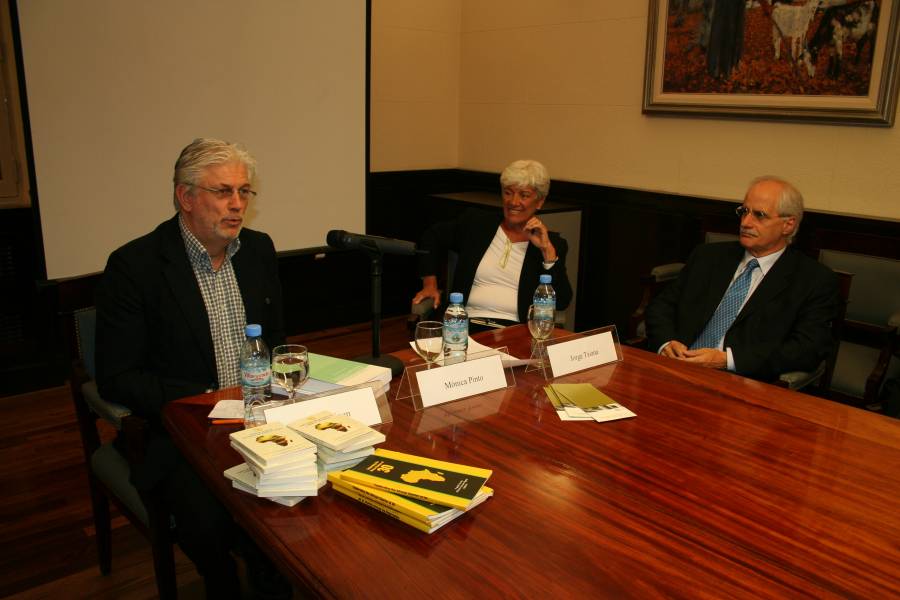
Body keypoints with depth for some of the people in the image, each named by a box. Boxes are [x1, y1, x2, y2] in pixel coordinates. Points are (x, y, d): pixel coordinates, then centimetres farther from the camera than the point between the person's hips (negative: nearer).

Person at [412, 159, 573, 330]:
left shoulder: (553, 242, 8)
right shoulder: (476, 222, 12)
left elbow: (562, 302, -2)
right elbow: (432, 237, 28)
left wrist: (547, 250, -7)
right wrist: (430, 283, 19)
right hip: (468, 324, 2)